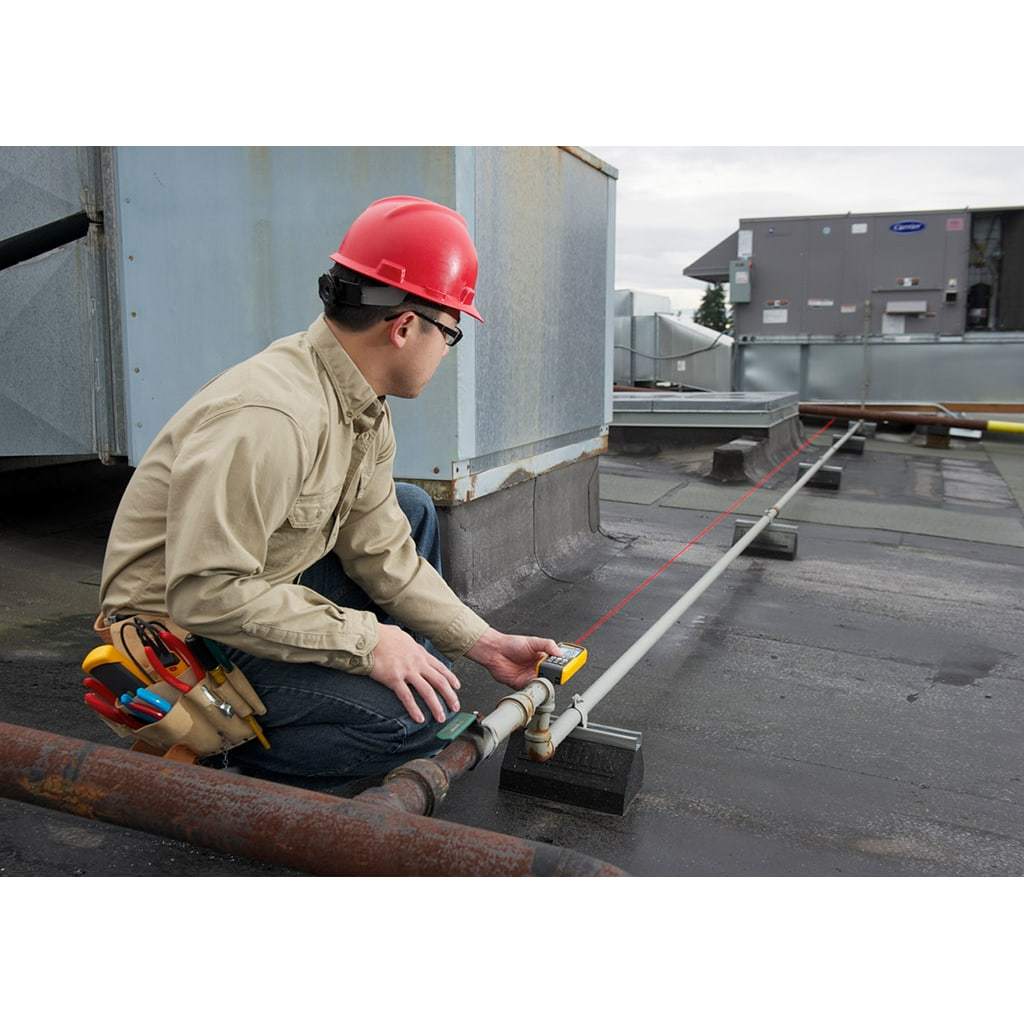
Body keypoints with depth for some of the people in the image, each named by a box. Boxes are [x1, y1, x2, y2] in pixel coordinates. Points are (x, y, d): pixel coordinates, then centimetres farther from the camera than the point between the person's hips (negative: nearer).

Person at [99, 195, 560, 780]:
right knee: (415, 717, -19)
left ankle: (428, 667, 16)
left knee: (411, 509, 10)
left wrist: (484, 644, -2)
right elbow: (206, 595, -32)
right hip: (185, 635, -9)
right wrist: (365, 640, -27)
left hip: (269, 594, 9)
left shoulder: (365, 412, 0)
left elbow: (384, 555, 2)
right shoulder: (271, 417, -31)